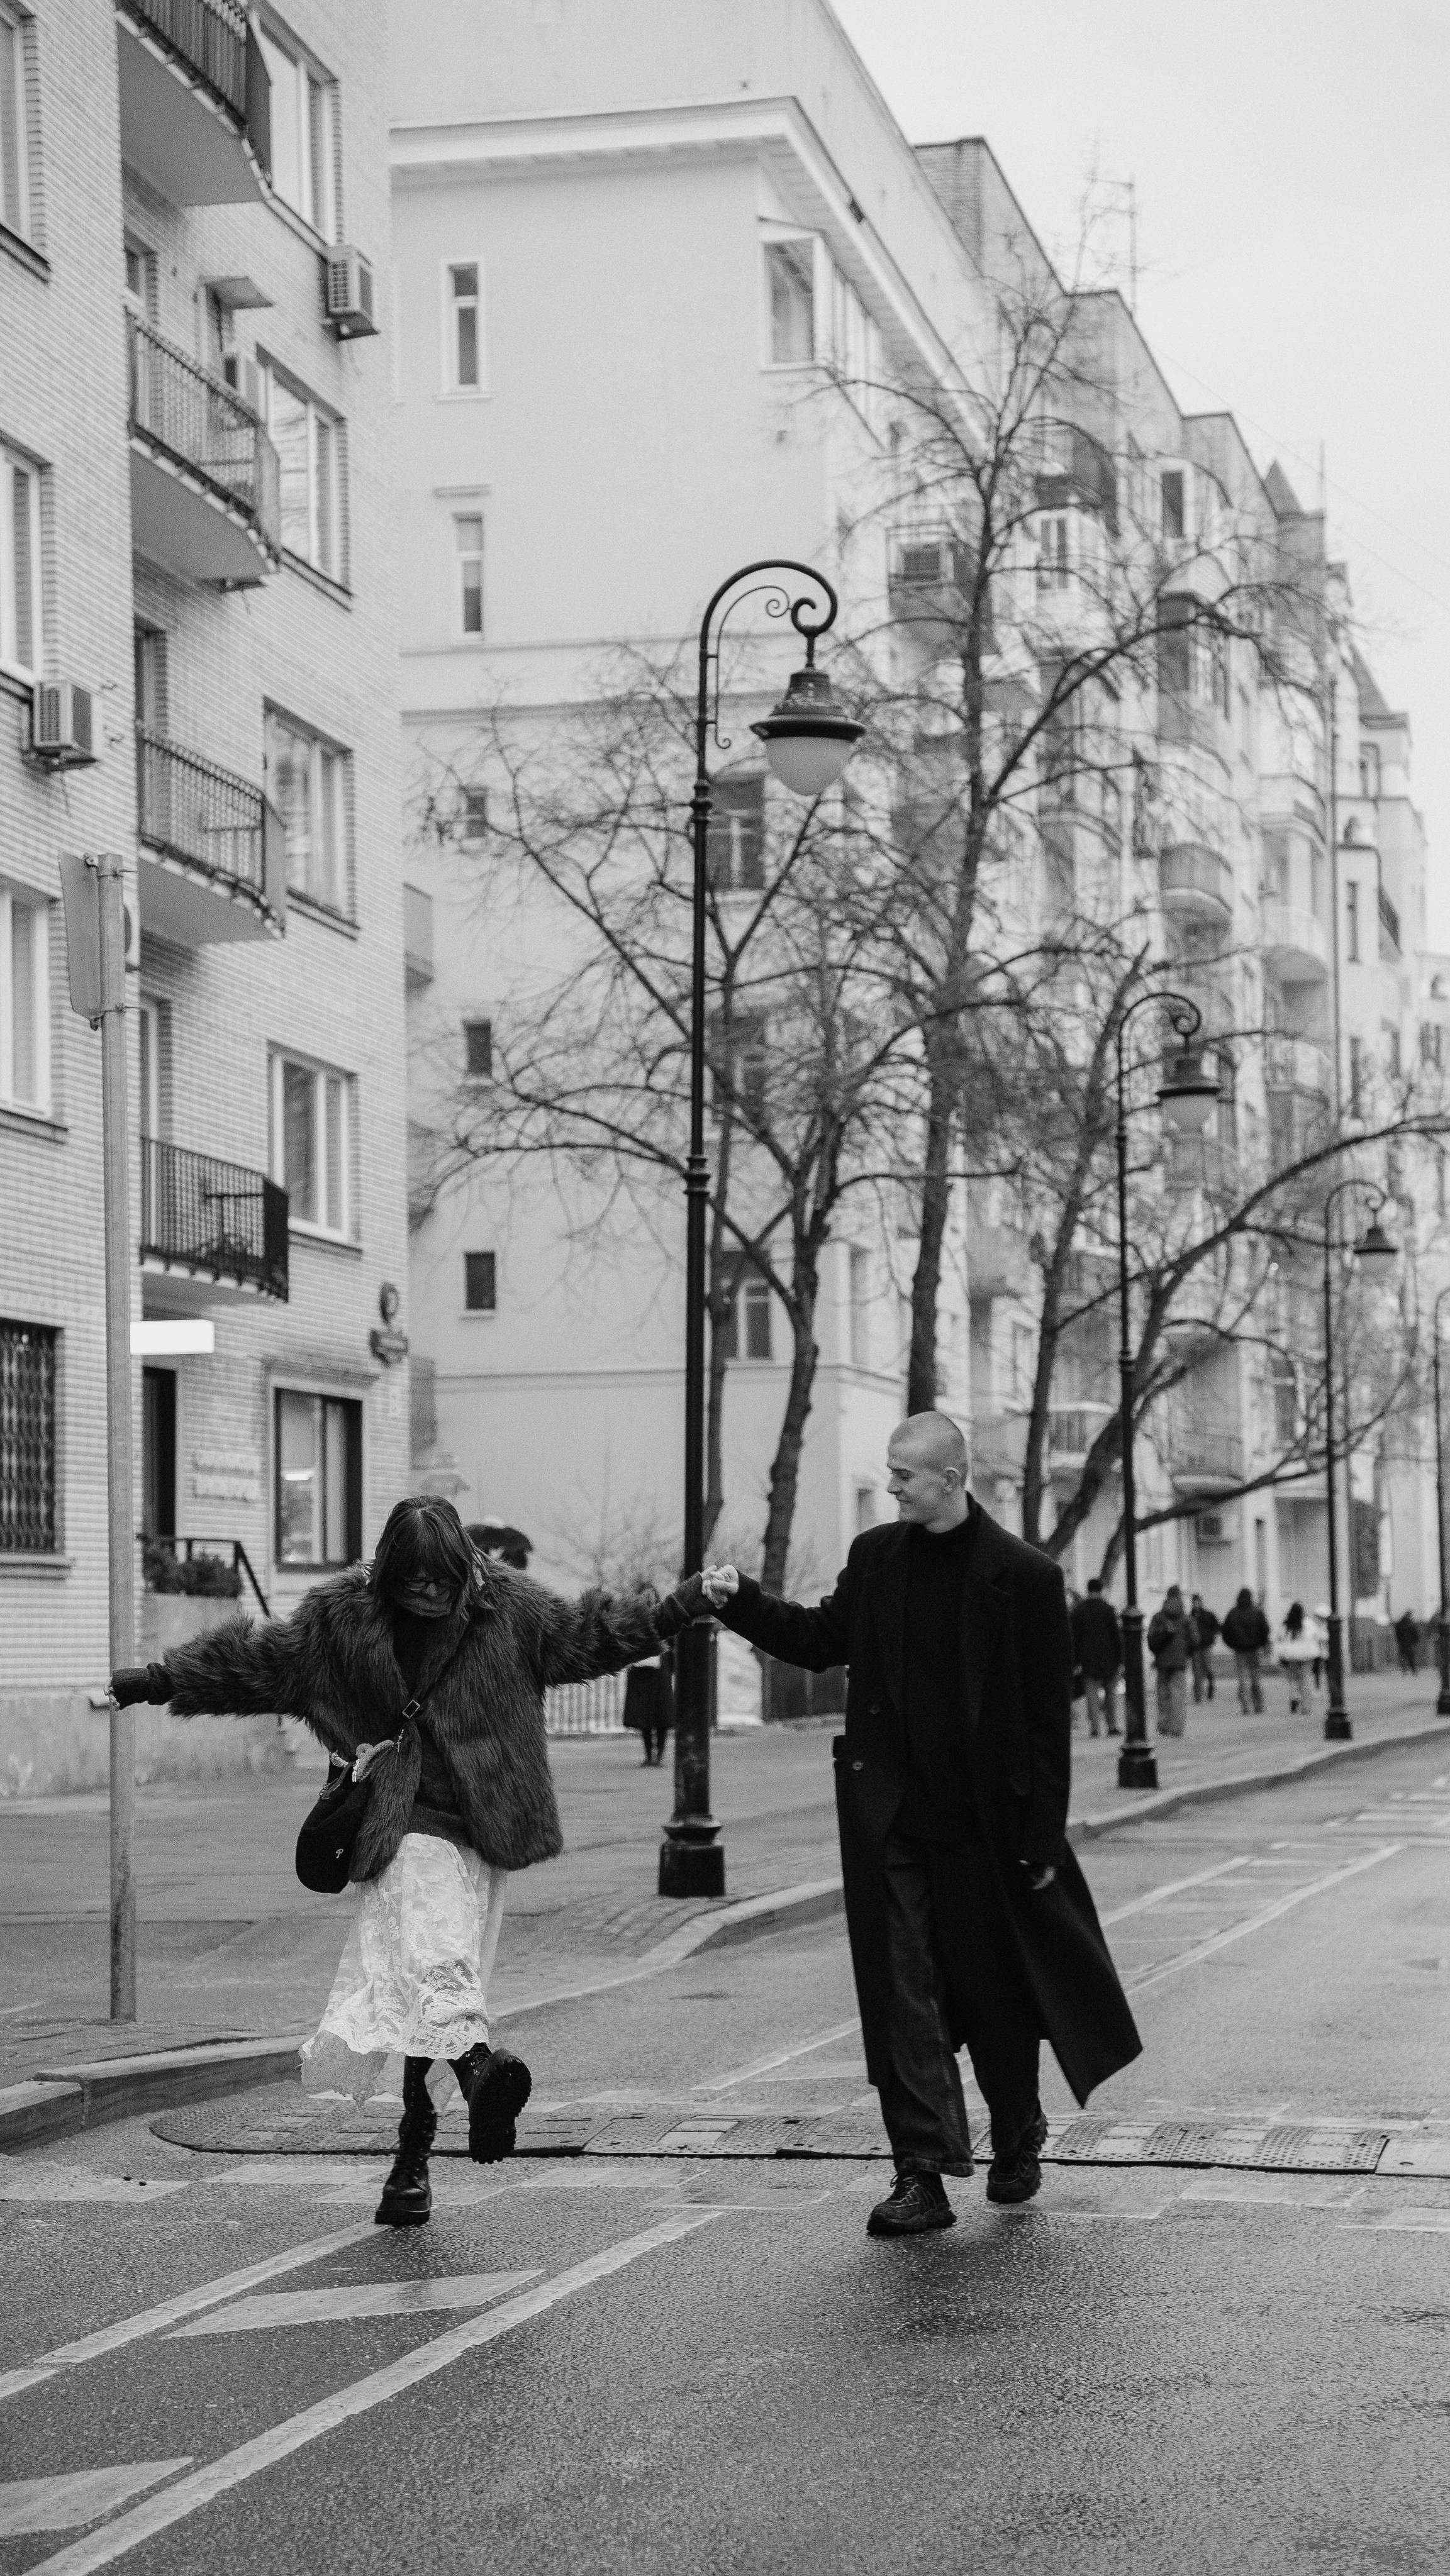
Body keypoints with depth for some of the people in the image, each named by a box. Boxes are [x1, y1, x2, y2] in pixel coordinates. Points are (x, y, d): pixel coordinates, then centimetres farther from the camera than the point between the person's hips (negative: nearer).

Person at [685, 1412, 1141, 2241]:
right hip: (890, 1818, 3)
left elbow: (1049, 1717, -8)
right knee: (901, 1993, -3)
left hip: (986, 1823, -3)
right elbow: (823, 1640, 18)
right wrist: (741, 1601, 3)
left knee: (999, 1992, 11)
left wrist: (1043, 1838, -9)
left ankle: (1018, 2137, 35)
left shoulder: (1025, 1577, -10)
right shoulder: (877, 1557, 3)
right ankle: (922, 2176, -3)